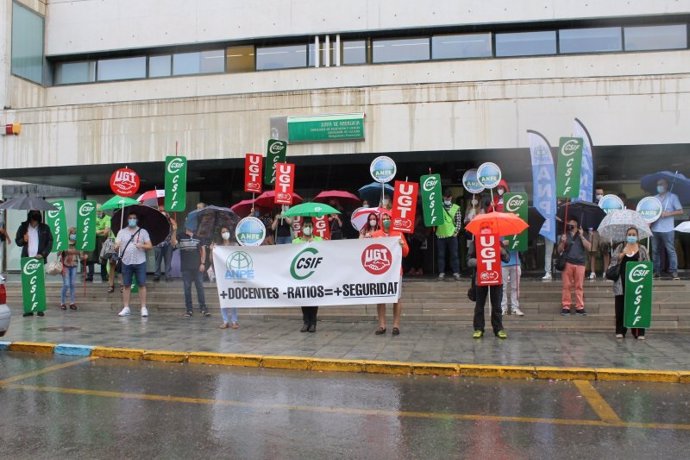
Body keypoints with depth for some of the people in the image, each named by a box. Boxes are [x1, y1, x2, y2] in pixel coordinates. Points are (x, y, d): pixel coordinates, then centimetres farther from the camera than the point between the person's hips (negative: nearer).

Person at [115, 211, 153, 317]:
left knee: (142, 285, -3)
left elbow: (150, 246, 3)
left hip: (140, 262, -2)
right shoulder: (122, 232, 11)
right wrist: (117, 247, -21)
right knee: (126, 285, 5)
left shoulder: (143, 231, 7)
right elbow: (116, 246, 3)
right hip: (126, 262, 2)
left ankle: (143, 308, 0)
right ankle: (126, 308, 12)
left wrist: (142, 245, -17)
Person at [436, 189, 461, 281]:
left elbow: (459, 221, 2)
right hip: (440, 234, 1)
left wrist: (456, 231, -7)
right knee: (441, 255, 5)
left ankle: (456, 272, 6)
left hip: (452, 234, -1)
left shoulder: (456, 208, 5)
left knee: (454, 254, 1)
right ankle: (441, 273, 9)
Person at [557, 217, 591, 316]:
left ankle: (580, 307, 3)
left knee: (579, 286, -1)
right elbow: (559, 250, 10)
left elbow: (589, 247, 1)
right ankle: (565, 307, 1)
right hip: (567, 263, 0)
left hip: (580, 263, 0)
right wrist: (563, 242, -8)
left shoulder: (582, 235, 13)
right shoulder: (564, 235, 14)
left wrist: (581, 236, -7)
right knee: (566, 285, -3)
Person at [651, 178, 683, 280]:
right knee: (655, 251, 7)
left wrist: (668, 213, -17)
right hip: (655, 229, 5)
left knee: (671, 251, -4)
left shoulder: (673, 197, 1)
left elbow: (680, 211, -3)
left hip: (667, 229, -5)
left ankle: (674, 272, 0)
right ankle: (657, 271, 13)